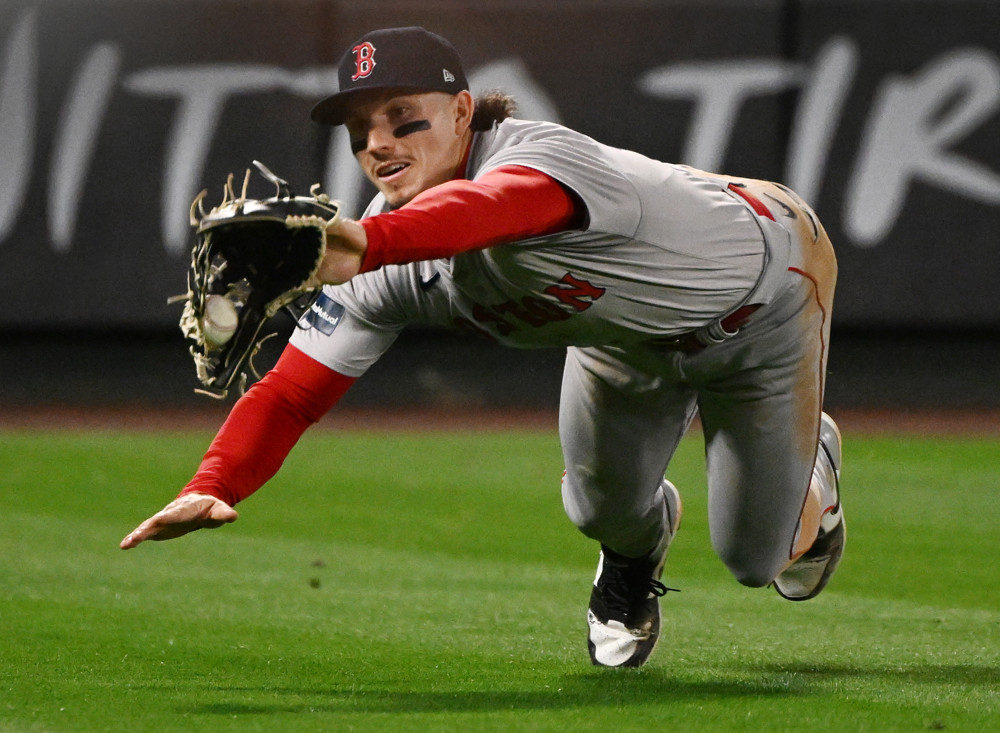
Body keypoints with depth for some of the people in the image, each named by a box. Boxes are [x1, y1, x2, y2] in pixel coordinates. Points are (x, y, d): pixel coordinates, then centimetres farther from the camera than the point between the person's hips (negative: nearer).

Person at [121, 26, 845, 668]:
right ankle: (642, 537, 43)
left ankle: (809, 460, 40)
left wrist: (364, 244, -90)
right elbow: (291, 391, -26)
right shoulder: (390, 254, -24)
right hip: (632, 334, 5)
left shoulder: (539, 154, -44)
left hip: (767, 281, -5)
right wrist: (211, 488, -45)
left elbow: (489, 210, -70)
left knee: (755, 555, 4)